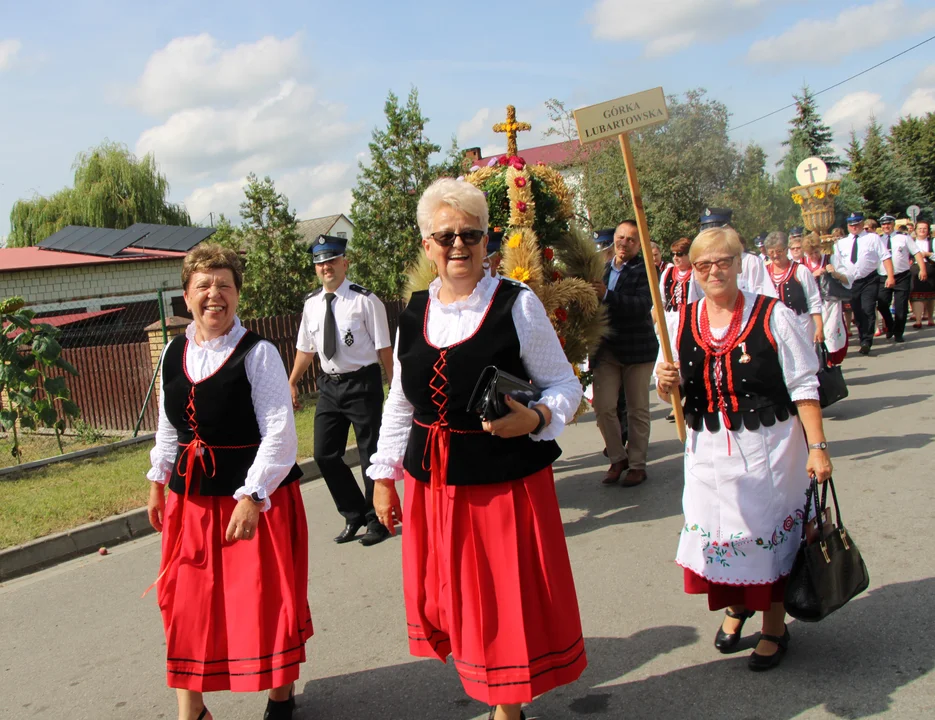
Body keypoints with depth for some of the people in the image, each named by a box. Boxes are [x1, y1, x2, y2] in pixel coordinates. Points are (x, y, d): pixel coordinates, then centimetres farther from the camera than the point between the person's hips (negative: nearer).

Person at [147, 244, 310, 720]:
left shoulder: (258, 353, -13)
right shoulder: (173, 353, 6)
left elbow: (280, 433, -17)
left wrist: (252, 497, -22)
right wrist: (158, 481, 18)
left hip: (258, 494, -5)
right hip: (191, 496, 5)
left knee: (267, 599, 6)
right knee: (186, 601, 9)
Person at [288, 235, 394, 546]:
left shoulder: (365, 300, -11)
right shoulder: (311, 304, 6)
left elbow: (384, 348, -10)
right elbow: (305, 348, 15)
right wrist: (292, 383, 13)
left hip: (362, 383, -6)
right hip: (329, 384, 6)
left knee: (370, 453, 5)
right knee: (325, 454, 9)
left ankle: (377, 520, 24)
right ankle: (354, 515, 28)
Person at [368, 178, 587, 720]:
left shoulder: (517, 304, -7)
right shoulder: (415, 312, 7)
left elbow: (565, 384, -2)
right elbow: (400, 403, 15)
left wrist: (535, 419, -22)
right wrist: (385, 475, 14)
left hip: (506, 479, -4)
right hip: (432, 482, 4)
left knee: (508, 600, 5)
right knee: (451, 596, 13)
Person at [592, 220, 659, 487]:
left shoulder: (644, 270, -6)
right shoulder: (602, 269, 10)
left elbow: (643, 305, -22)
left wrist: (607, 295, -30)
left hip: (637, 349, -4)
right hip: (606, 348, 4)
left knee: (637, 410, 6)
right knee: (603, 407, -2)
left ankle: (637, 464, 19)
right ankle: (617, 458, 17)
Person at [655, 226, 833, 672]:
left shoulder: (773, 316, -8)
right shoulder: (681, 322, 3)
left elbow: (803, 387, -7)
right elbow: (669, 392, 10)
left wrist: (816, 446, -13)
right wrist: (665, 383, -14)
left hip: (767, 448, -3)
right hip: (708, 451, 3)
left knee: (770, 532, 6)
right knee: (717, 530, 10)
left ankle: (774, 626, 27)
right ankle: (736, 605, 39)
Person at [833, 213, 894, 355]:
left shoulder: (872, 238, 1)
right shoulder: (841, 243, 10)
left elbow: (885, 257, -4)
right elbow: (836, 265, 8)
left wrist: (890, 276, -14)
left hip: (869, 281, -4)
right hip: (851, 283, 4)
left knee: (868, 310, -13)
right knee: (857, 313, 12)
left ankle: (866, 342, -9)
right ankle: (863, 339, 26)